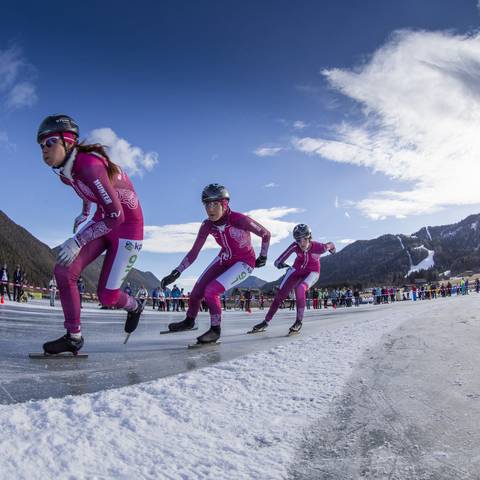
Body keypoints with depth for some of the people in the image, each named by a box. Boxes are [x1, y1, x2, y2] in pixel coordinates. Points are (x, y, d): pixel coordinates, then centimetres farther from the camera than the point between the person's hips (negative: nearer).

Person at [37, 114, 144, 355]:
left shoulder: (90, 165, -30)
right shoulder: (65, 168, -3)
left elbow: (116, 216, -31)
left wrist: (78, 241, -29)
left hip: (127, 225, -8)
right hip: (103, 220, 8)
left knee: (106, 296, -2)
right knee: (63, 270, -10)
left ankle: (134, 307, 34)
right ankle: (73, 337, 3)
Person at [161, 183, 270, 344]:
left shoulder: (239, 220, -31)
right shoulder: (207, 225, -15)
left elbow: (266, 234, -16)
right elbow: (193, 253, -7)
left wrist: (263, 257, -5)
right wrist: (176, 273, -14)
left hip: (244, 263, -5)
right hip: (224, 259, 6)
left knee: (211, 291, -21)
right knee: (197, 290, 2)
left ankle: (215, 330, 1)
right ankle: (189, 321, 32)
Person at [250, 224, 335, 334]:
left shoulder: (318, 247, -32)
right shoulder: (294, 246, -28)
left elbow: (330, 245, -7)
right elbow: (277, 262, -27)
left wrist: (332, 248, 16)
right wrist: (280, 264, -50)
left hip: (312, 272, -3)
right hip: (297, 270, 3)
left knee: (300, 289, -32)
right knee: (280, 294, -4)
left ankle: (299, 322, -17)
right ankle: (266, 322, 11)